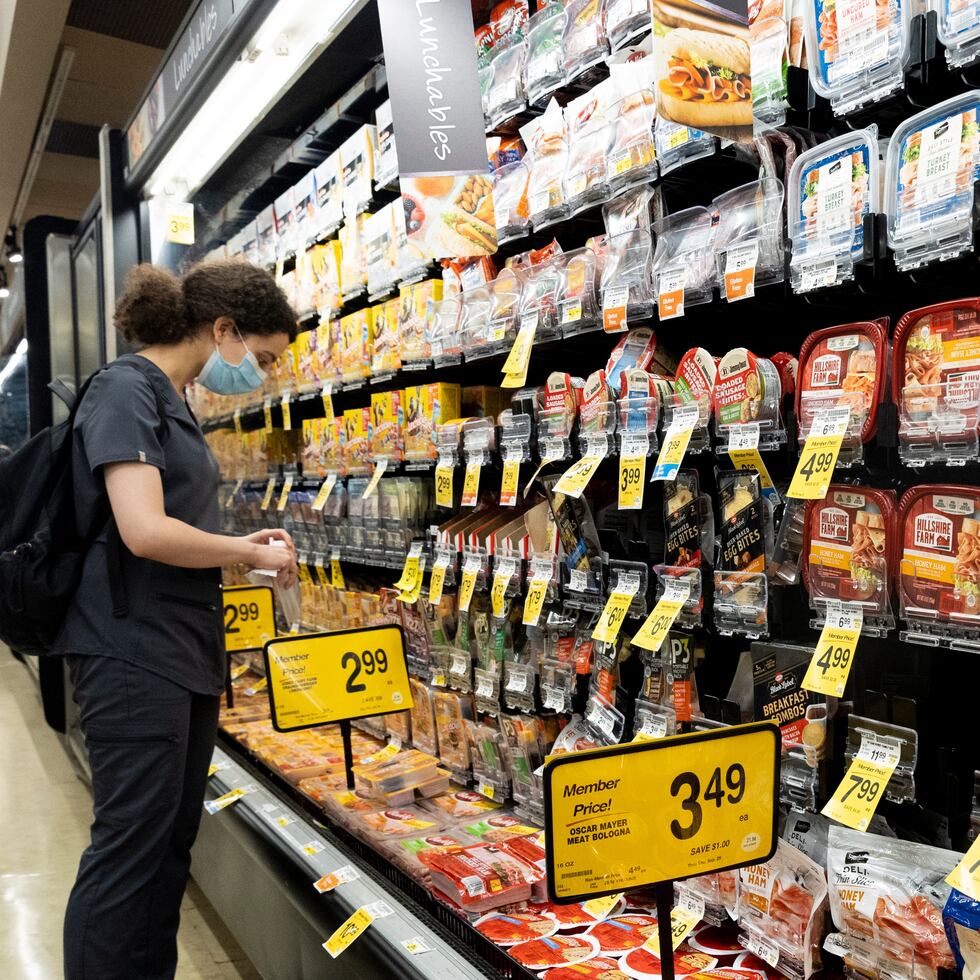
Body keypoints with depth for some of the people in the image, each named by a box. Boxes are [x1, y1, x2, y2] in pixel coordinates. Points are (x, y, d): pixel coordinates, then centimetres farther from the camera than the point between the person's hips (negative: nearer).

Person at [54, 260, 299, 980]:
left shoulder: (173, 401, 16)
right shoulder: (127, 388, -12)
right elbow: (144, 531, -23)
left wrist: (242, 547, 5)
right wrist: (251, 554, -10)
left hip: (188, 648, 9)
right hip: (133, 649, -9)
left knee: (173, 841, 15)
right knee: (130, 846, -2)